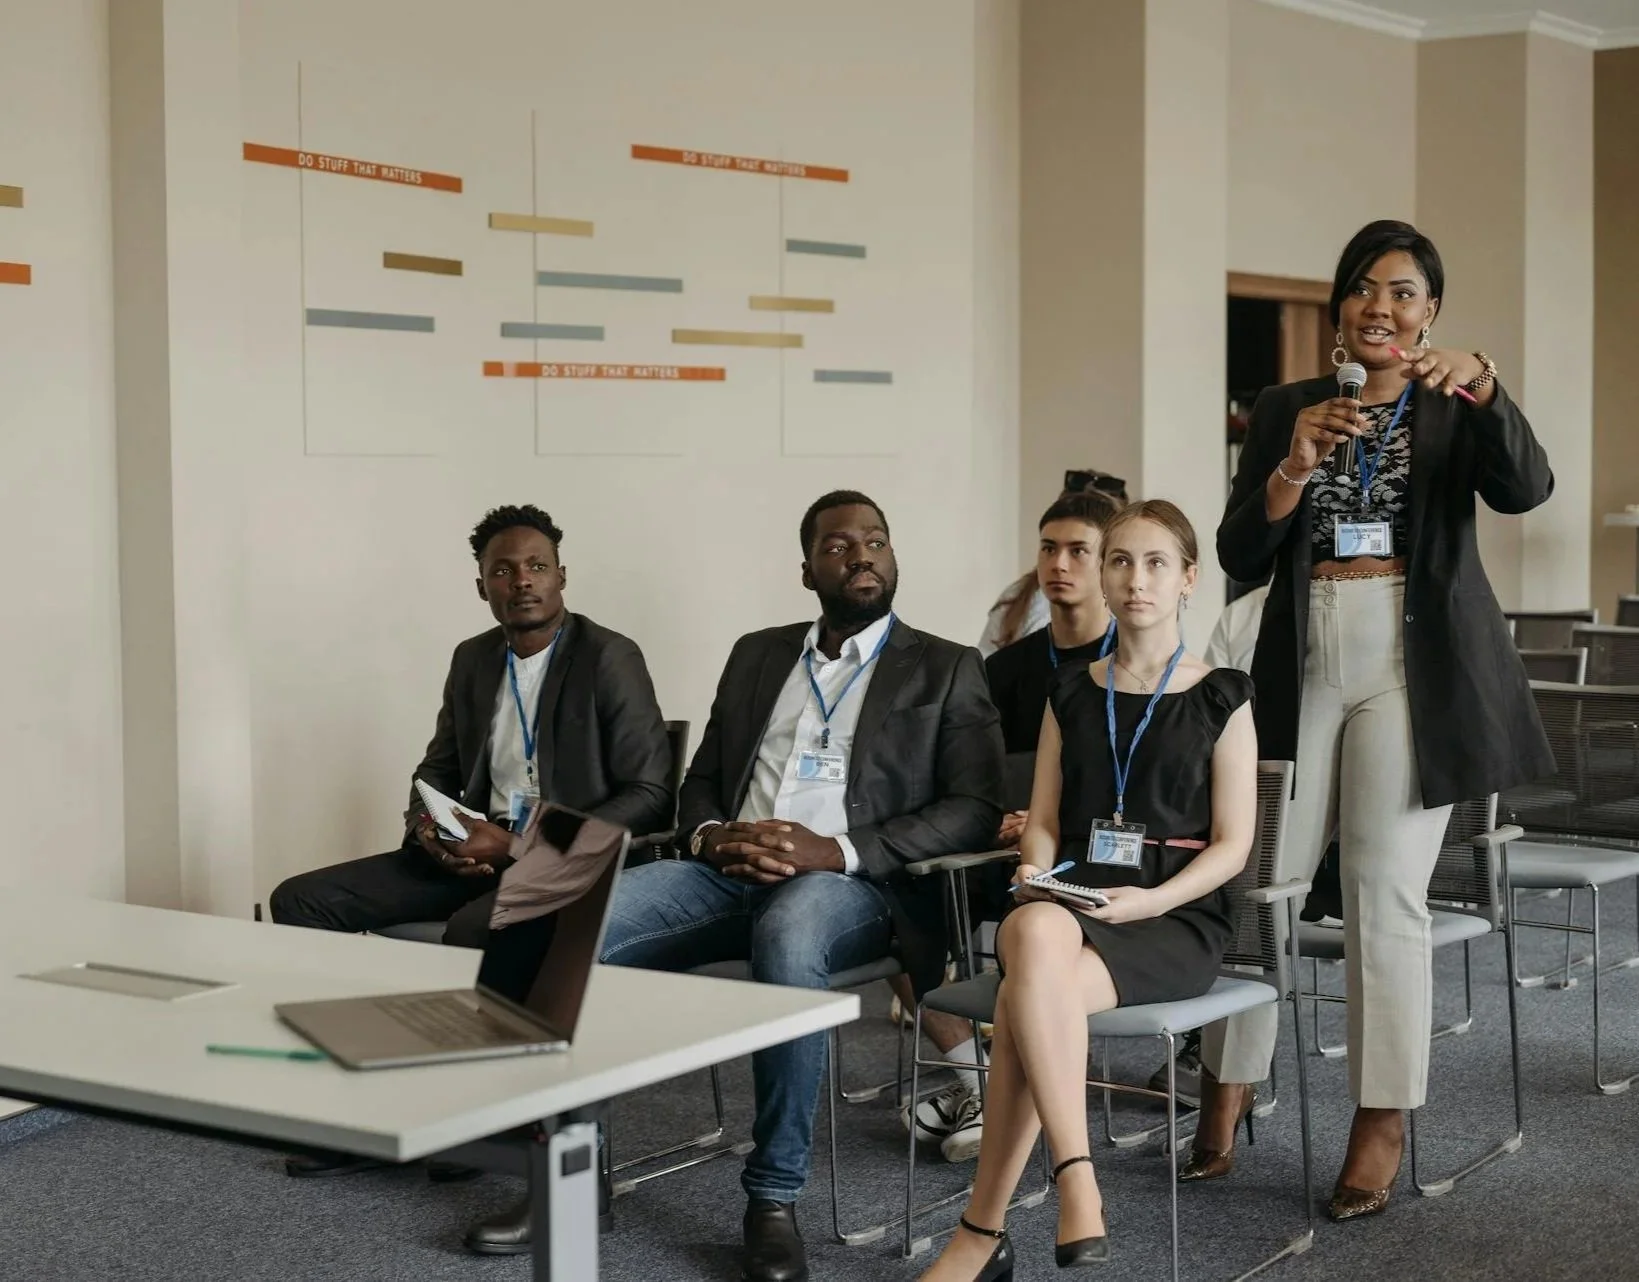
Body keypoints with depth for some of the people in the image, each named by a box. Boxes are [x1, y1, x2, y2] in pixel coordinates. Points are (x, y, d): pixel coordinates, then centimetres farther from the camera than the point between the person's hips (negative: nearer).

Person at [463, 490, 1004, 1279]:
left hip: (853, 886, -4)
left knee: (786, 935, -40)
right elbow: (700, 783, 21)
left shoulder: (946, 671, 8)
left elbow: (975, 810, -3)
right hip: (731, 874, 4)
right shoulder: (757, 656, 21)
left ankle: (773, 1198, -28)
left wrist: (838, 851, -16)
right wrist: (710, 836, -5)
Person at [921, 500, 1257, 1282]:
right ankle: (1077, 1184, -37)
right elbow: (1043, 820, 13)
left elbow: (1231, 845, 0)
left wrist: (1151, 900, -17)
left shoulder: (1220, 699, 4)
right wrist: (1036, 875, -10)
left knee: (1024, 996, -34)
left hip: (1178, 919, -3)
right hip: (1072, 902, 3)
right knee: (1036, 935, -38)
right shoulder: (1071, 693, 16)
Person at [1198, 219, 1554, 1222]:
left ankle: (1384, 1124, 4)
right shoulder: (1285, 410, 10)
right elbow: (1238, 556, 1)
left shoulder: (1455, 413, 6)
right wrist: (1296, 466, -15)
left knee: (1386, 893, -5)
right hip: (1303, 663, 2)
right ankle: (1228, 1091, 18)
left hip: (1414, 666, -2)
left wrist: (1484, 389, -31)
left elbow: (1525, 490, -15)